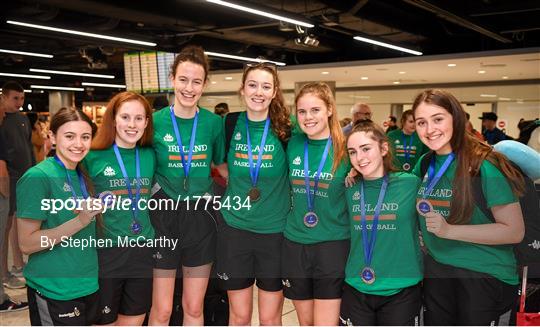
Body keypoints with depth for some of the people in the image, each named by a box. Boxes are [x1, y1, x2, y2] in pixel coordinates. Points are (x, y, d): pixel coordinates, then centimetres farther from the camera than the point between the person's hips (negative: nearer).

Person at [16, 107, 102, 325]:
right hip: (54, 293, -7)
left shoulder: (82, 176, 6)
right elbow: (26, 243, -17)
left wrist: (99, 209, 1)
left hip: (89, 285, 7)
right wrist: (80, 221, -25)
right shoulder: (38, 177, -15)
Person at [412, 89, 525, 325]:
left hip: (485, 275, -6)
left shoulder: (484, 165, -17)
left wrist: (449, 230, -26)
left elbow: (515, 231, -18)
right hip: (436, 270, 6)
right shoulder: (425, 164, 2)